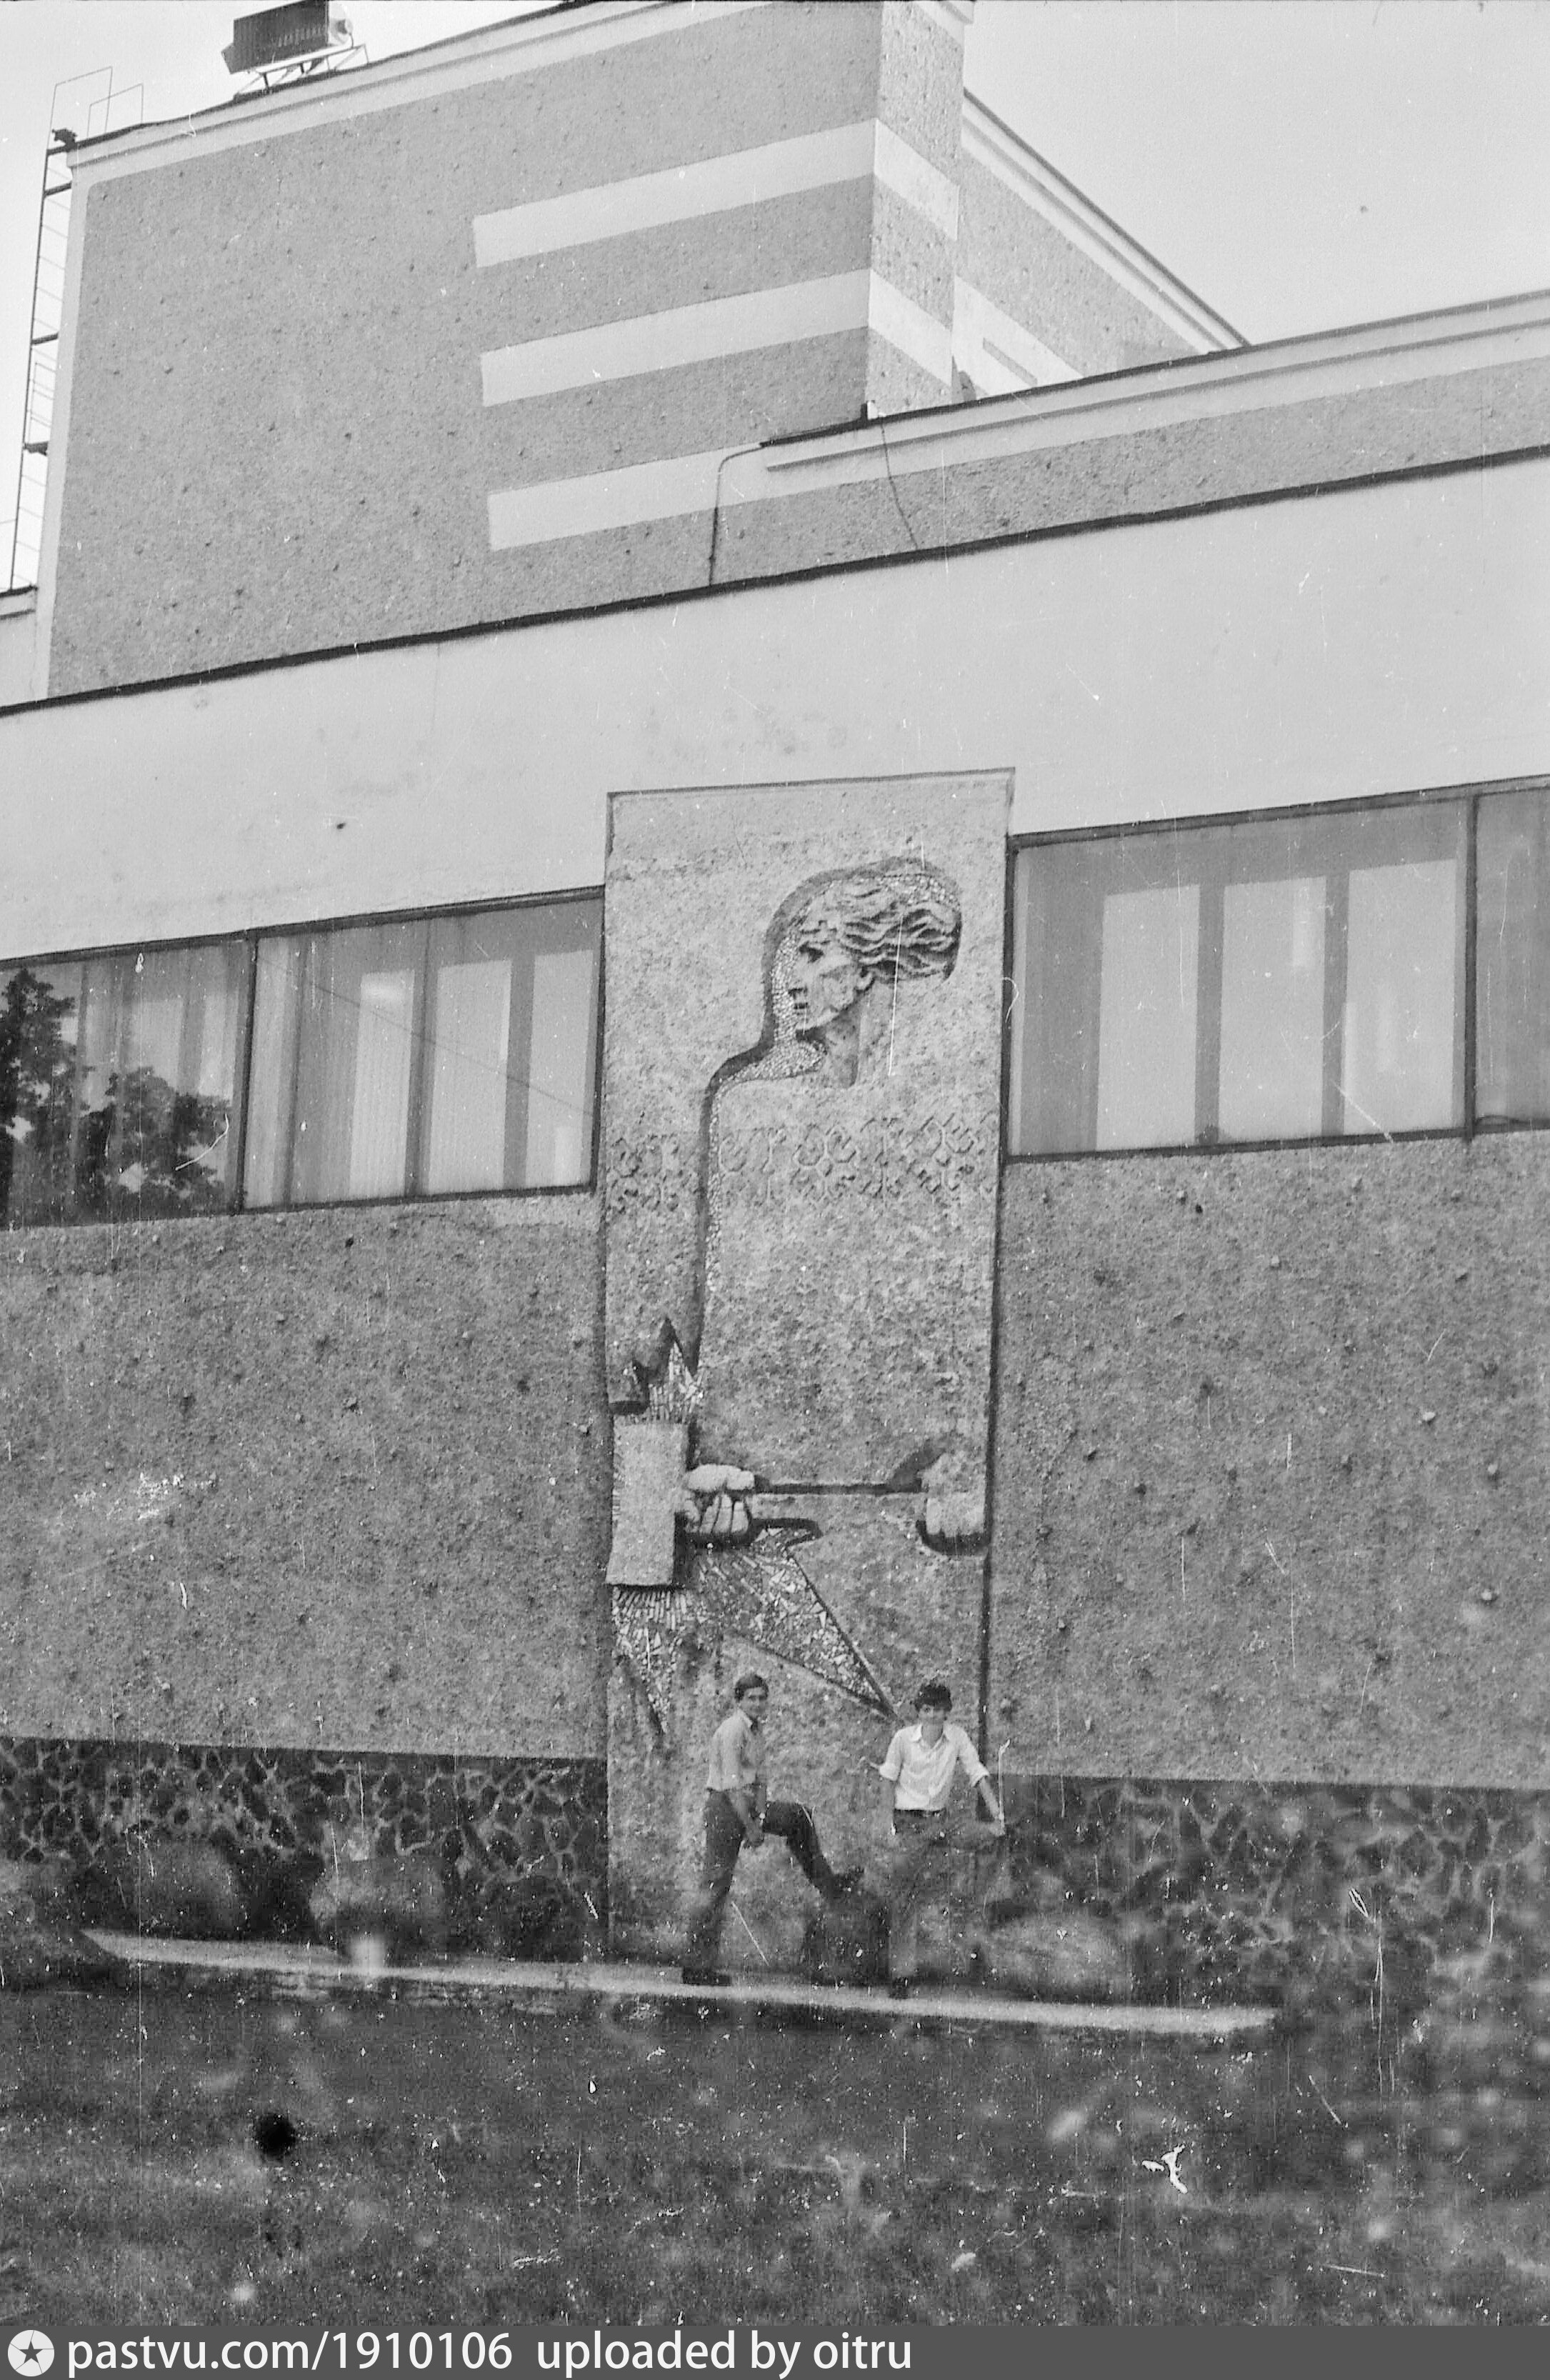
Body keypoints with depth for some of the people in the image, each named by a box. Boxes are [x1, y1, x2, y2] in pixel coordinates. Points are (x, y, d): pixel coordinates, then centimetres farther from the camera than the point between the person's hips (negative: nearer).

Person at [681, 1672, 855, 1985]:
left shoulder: (758, 1729, 10)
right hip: (724, 1806, -9)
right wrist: (750, 1828, -21)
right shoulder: (732, 1730, -19)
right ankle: (696, 1965, -7)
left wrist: (760, 1817, -5)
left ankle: (826, 1884, 26)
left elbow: (761, 1779, 9)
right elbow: (732, 1785, -22)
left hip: (748, 1804, 9)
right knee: (715, 1883, -8)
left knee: (799, 1816, 17)